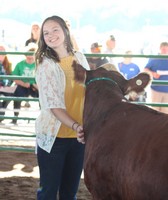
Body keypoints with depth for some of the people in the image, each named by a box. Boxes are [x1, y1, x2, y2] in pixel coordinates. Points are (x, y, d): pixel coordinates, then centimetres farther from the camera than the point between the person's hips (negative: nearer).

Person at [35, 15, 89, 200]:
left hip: (79, 136, 4)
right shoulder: (45, 65, -9)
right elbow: (53, 105, -16)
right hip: (53, 137, -4)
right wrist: (75, 126, -30)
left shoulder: (79, 58, 5)